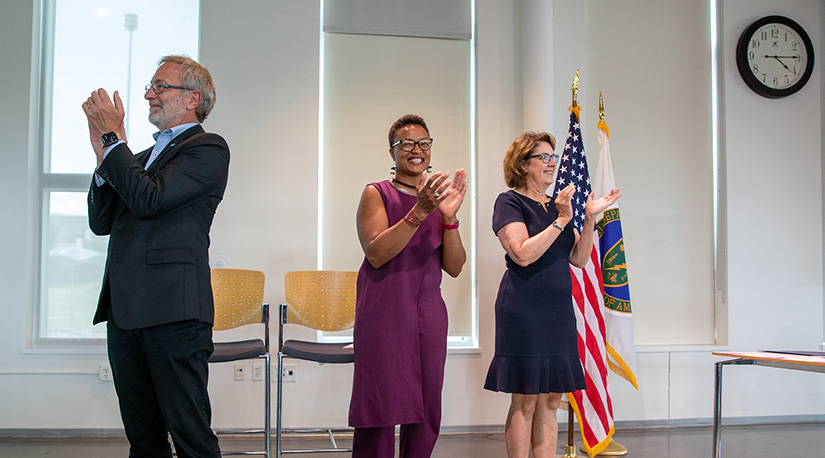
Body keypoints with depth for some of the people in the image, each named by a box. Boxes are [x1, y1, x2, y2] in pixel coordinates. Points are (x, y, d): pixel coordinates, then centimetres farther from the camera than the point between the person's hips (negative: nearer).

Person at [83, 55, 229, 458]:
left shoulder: (208, 148, -3)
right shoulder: (143, 156, 23)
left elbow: (149, 199, -17)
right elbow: (101, 223, 15)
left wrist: (113, 137, -6)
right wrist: (104, 155, 4)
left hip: (172, 311, -8)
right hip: (125, 312, 8)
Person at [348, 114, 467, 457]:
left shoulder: (438, 197, 14)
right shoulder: (376, 194, 3)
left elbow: (454, 268, 5)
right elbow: (376, 254, -13)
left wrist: (449, 217, -10)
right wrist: (419, 213, -22)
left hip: (428, 314, 4)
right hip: (384, 312, -4)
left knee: (426, 411, 6)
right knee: (381, 407, -6)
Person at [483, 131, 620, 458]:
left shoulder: (557, 205, 18)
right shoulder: (510, 202, -4)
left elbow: (578, 258, 12)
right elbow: (523, 254, -18)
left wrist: (589, 218, 0)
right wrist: (561, 221, -16)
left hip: (559, 309, 7)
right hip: (524, 311, -7)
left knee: (550, 400, 8)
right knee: (525, 400, -3)